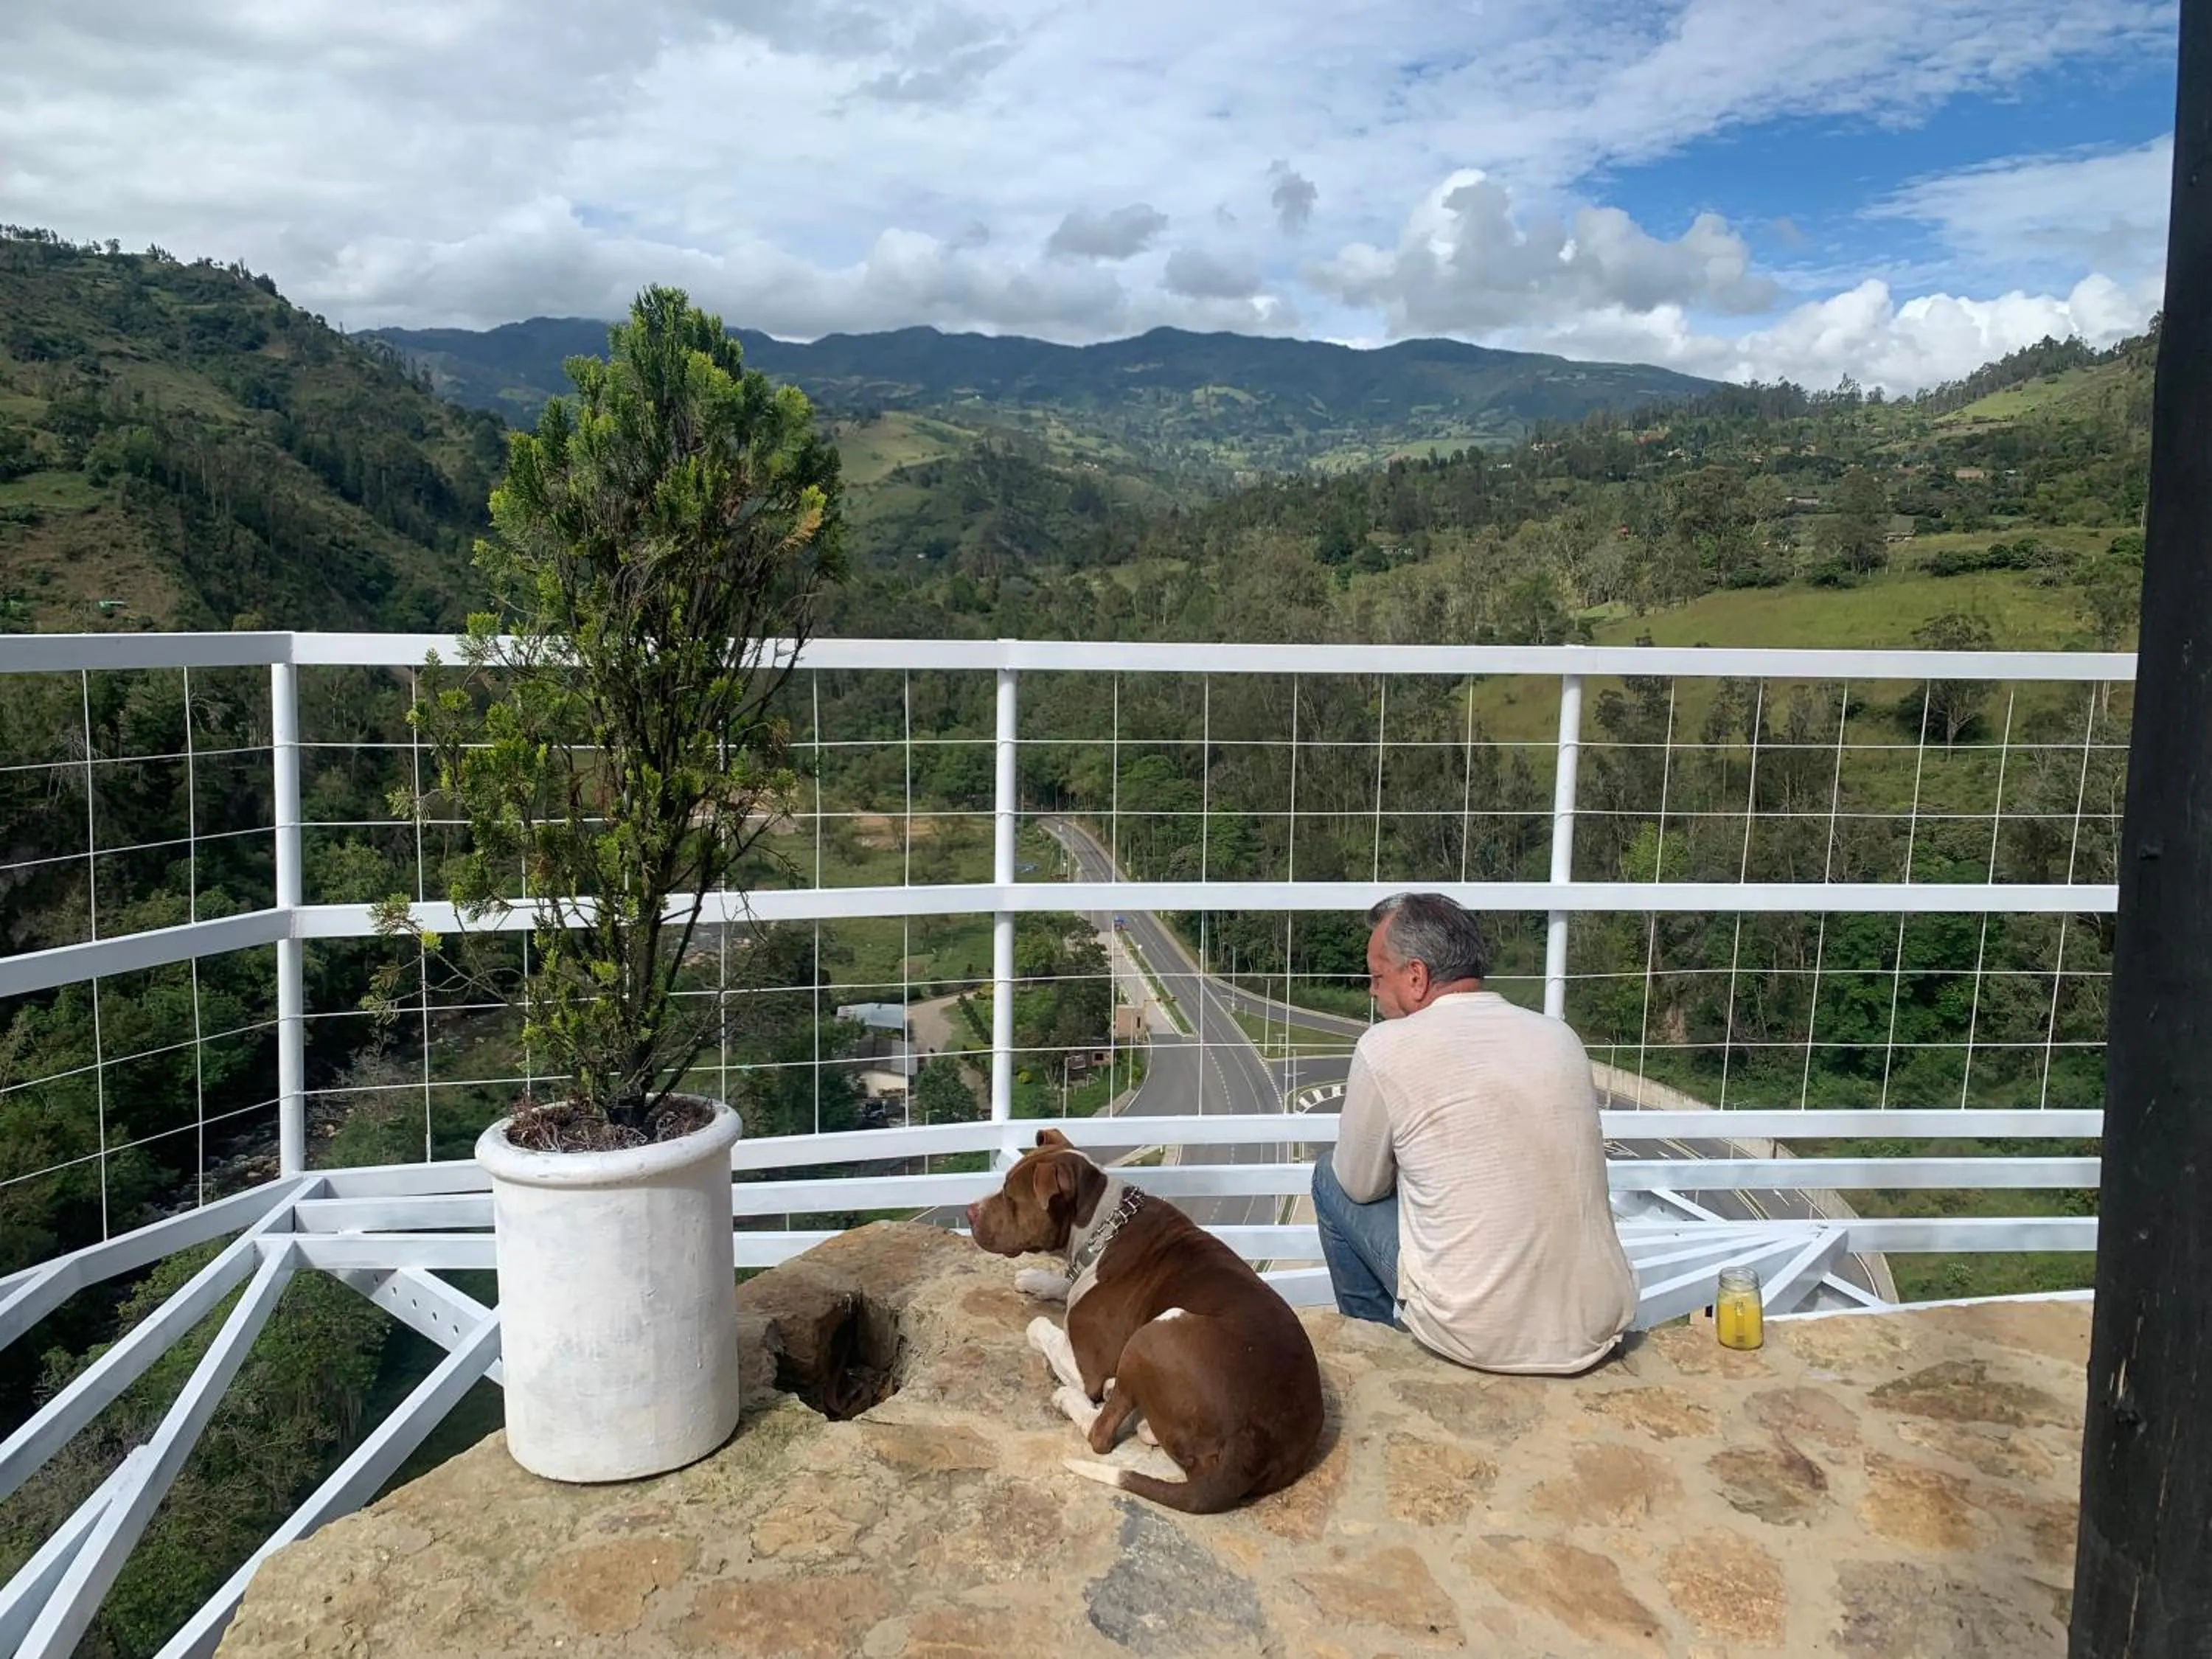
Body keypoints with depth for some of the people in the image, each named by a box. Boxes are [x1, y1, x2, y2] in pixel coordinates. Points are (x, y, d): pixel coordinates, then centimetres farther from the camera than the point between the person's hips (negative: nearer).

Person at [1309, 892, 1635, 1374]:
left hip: (1479, 1339, -5)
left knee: (1331, 1178, 16)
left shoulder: (1386, 1048, -10)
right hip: (1599, 1331, 5)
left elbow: (1361, 1187, 4)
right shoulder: (1561, 1037, 5)